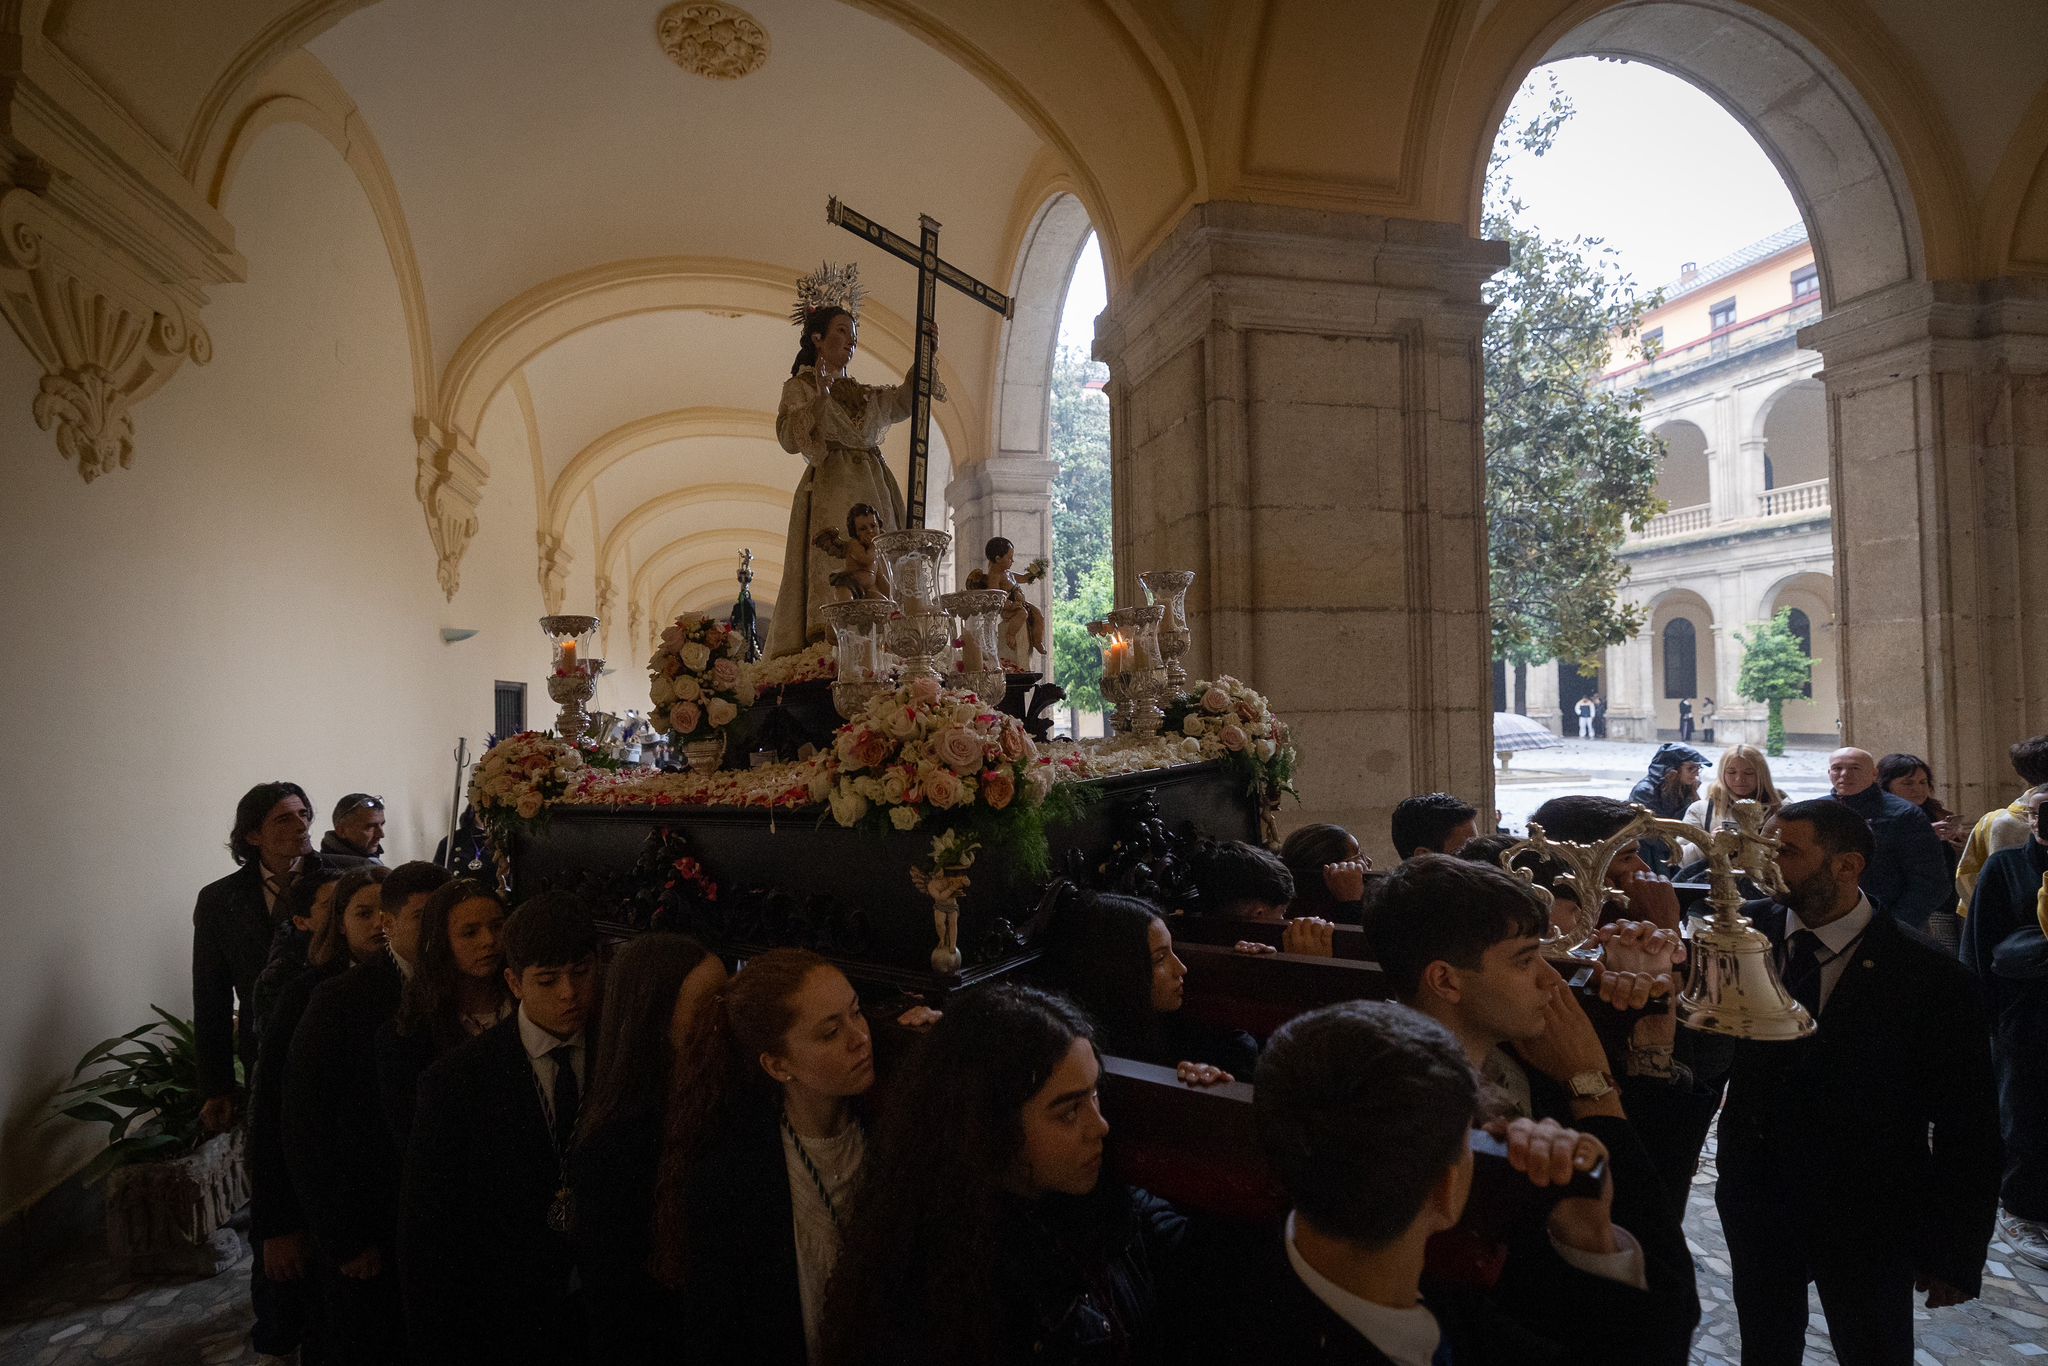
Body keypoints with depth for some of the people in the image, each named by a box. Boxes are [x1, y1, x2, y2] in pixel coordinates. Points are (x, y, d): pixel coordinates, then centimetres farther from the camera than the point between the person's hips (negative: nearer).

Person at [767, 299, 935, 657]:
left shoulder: (863, 393, 26)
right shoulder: (800, 387, 10)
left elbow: (904, 400, 11)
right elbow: (789, 439, -5)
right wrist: (820, 398, -13)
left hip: (874, 491, 6)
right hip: (830, 492, -5)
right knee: (832, 571, -18)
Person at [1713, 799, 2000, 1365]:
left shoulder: (1931, 977, -15)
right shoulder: (1748, 930, -7)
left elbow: (1967, 1126, -9)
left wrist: (1956, 1254, -5)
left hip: (1865, 1224, -2)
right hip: (1755, 1200, 3)